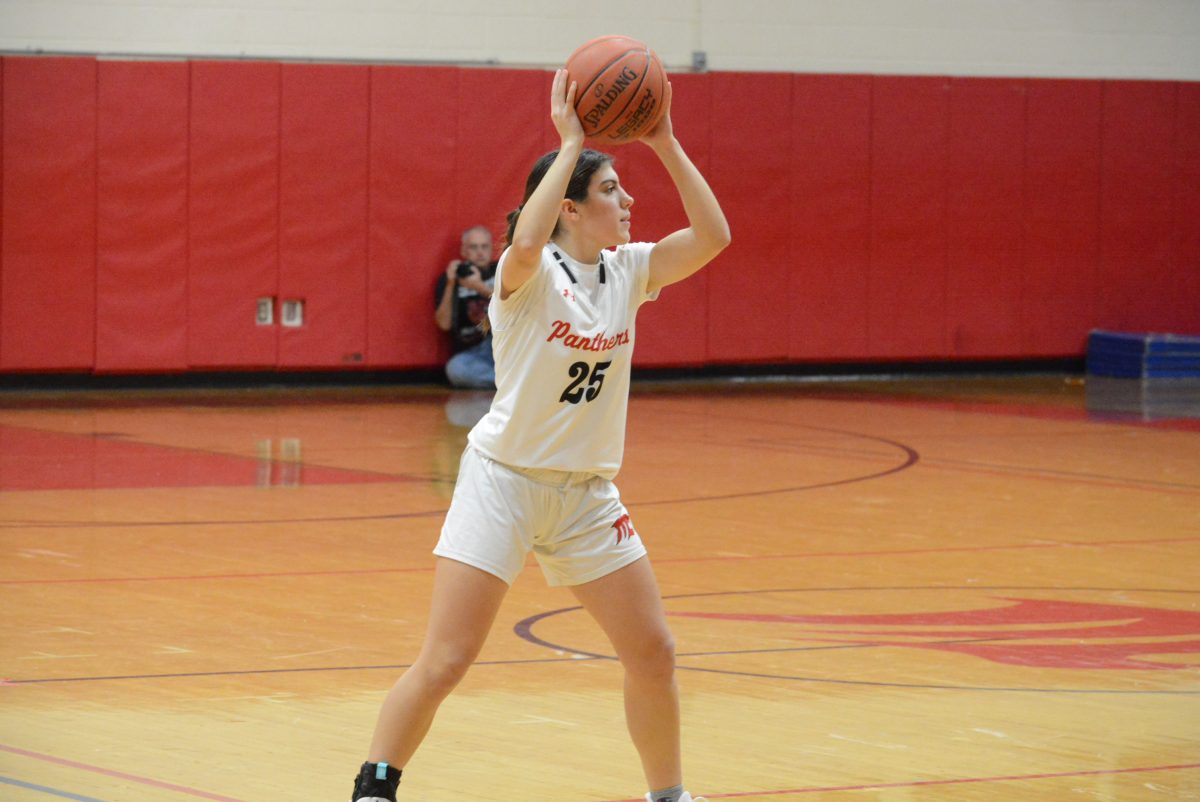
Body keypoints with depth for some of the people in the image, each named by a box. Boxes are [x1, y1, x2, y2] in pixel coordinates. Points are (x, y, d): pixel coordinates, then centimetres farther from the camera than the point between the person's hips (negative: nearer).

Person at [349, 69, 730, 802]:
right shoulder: (530, 274, -15)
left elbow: (712, 237, -8)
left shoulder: (628, 271, 2)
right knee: (444, 663, -10)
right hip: (504, 481, -6)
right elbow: (526, 245, -39)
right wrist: (569, 145, -33)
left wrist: (666, 143, -13)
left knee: (653, 654, 6)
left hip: (587, 492, 6)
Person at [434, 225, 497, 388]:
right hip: (470, 353, -1)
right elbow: (444, 324, -6)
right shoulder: (449, 278, 4)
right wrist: (450, 285, -16)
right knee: (455, 369, -35)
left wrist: (481, 288, -26)